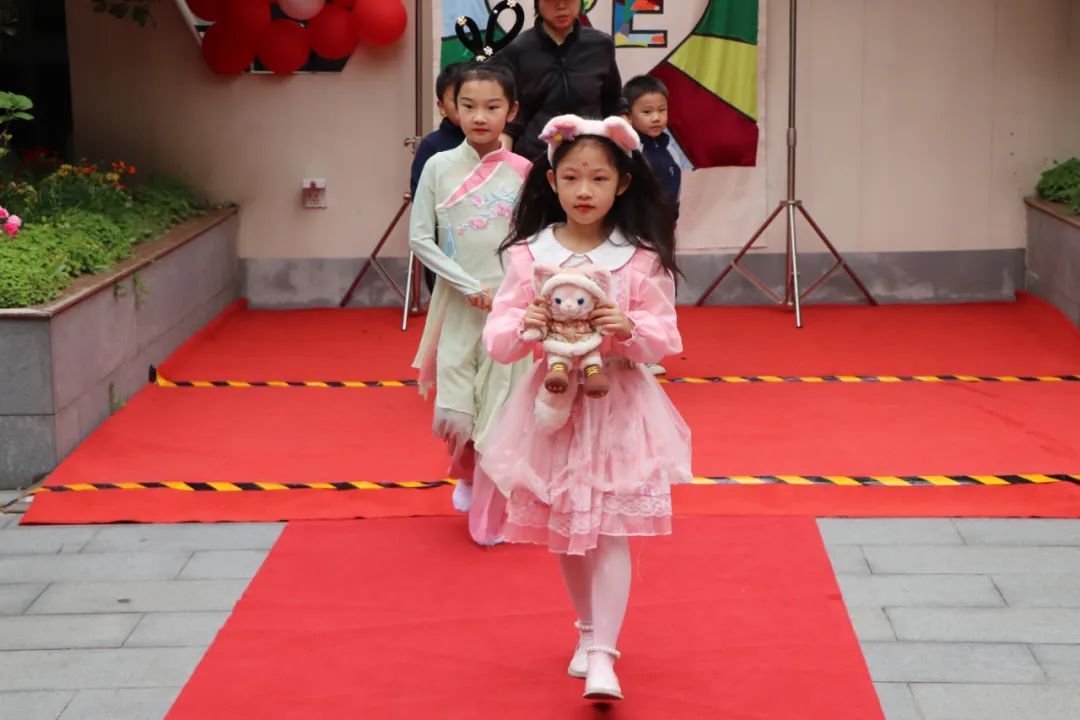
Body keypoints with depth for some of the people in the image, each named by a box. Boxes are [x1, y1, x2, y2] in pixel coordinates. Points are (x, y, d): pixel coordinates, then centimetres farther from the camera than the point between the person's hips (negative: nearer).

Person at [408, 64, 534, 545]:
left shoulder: (522, 172, -3)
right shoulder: (439, 167, -2)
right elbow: (419, 239, -4)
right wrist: (471, 287, -11)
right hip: (457, 307, 1)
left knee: (500, 414, 0)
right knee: (455, 415, -1)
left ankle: (491, 514, 17)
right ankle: (465, 474, 33)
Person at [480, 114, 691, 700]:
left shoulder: (642, 259, -6)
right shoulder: (528, 255, -3)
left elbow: (665, 337, -5)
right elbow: (498, 338, -5)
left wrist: (630, 329, -25)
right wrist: (523, 326, -26)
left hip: (619, 405, -2)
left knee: (609, 531, -5)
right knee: (564, 530, 13)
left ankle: (603, 656, -4)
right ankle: (587, 629, 34)